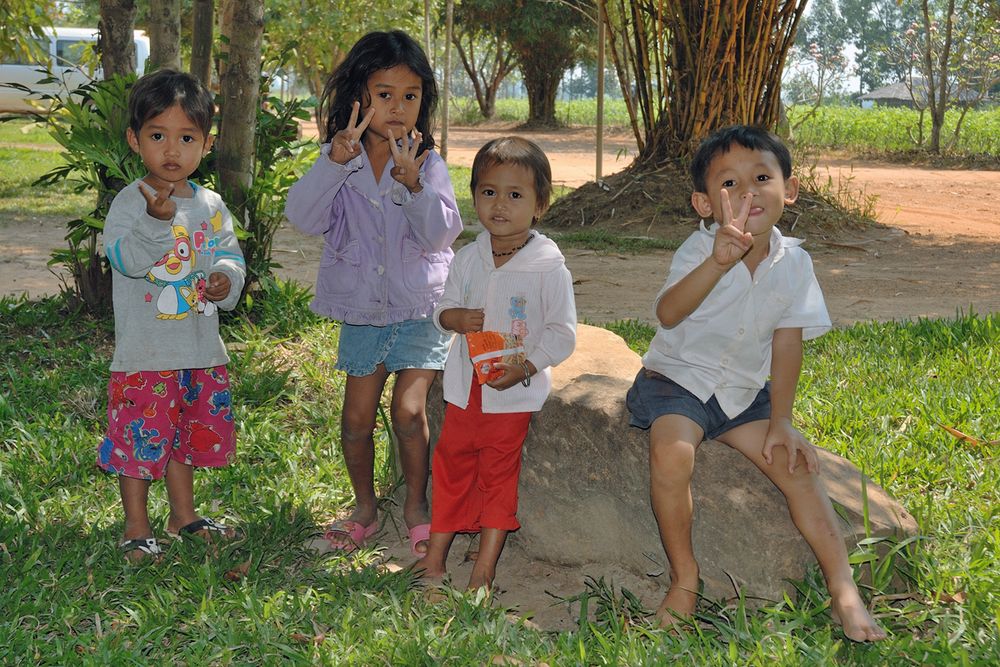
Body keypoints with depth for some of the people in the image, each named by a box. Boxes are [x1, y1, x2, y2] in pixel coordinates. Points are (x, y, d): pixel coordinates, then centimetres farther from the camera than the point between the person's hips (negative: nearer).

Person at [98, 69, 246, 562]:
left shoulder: (211, 206, 6)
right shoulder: (131, 201, -10)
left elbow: (229, 254, 12)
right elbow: (125, 258, -23)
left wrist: (226, 278, -10)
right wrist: (157, 219, -37)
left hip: (201, 351, 5)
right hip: (144, 352, -5)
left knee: (191, 435, 17)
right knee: (141, 437, 1)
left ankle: (183, 516, 35)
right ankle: (137, 528, 17)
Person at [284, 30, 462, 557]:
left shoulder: (428, 164, -6)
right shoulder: (338, 162, -4)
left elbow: (440, 233, -16)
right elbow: (303, 217, -19)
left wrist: (412, 183, -31)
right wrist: (336, 160, -31)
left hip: (421, 308, -2)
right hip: (362, 310, 2)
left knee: (408, 409, -10)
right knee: (356, 417, 7)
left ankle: (416, 504, 13)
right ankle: (364, 507, 29)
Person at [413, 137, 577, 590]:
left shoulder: (548, 266, -13)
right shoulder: (468, 258, 1)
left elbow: (562, 331, -12)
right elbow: (443, 306, 11)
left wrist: (524, 366, -24)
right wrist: (456, 317, -12)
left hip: (515, 392, -4)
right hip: (465, 387, 5)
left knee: (499, 473, 6)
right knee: (451, 463, 13)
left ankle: (484, 570, 16)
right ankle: (435, 555, 27)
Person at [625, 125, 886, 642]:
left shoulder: (793, 262, -3)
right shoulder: (701, 249, -16)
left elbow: (787, 345, 1)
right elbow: (668, 314, -35)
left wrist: (780, 421, -4)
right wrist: (718, 262, -50)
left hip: (743, 392, 4)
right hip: (677, 379, -4)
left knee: (794, 464, -11)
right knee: (671, 450, -31)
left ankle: (843, 590, -2)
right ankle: (684, 577, -14)